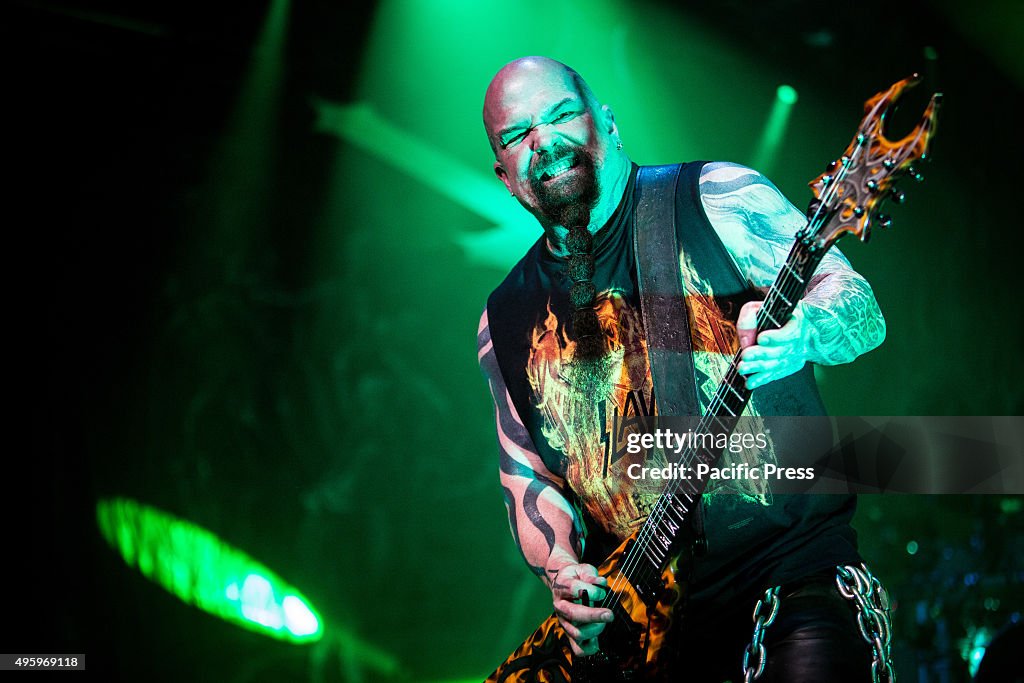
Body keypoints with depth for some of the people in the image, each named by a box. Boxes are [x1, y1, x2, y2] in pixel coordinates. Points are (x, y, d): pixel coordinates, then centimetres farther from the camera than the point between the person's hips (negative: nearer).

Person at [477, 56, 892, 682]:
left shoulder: (720, 198, 1)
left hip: (793, 565, -4)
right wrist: (560, 569, -4)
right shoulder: (505, 321, 12)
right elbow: (528, 473, 15)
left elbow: (862, 309, -4)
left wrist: (799, 331, -26)